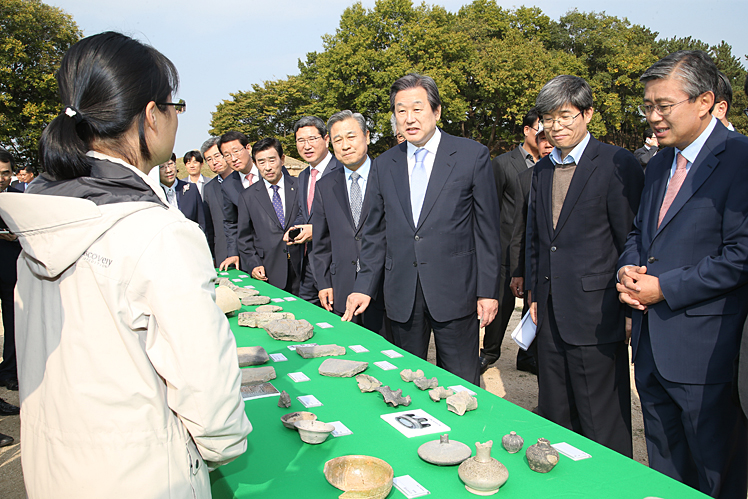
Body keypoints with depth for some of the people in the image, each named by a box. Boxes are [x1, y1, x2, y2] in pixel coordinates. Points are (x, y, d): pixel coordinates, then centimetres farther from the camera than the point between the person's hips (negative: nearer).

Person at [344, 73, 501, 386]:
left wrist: (488, 290, -5)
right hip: (402, 294, 3)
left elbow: (487, 228, -2)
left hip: (454, 290, -3)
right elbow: (375, 233, 11)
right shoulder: (383, 165, 8)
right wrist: (365, 286, 4)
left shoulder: (472, 155, -2)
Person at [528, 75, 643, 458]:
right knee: (554, 416, 18)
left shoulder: (617, 164, -9)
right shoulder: (542, 170, 12)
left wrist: (630, 310, -8)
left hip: (596, 316, -6)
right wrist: (535, 295, 14)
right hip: (551, 317, 7)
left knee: (603, 429, 5)